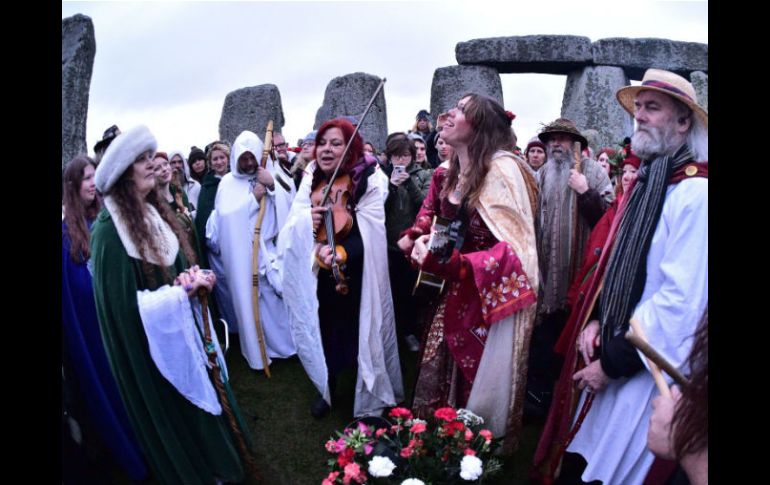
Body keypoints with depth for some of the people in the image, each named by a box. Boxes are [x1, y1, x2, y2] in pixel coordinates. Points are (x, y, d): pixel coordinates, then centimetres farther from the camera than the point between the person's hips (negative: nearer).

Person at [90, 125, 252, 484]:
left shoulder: (154, 212, 2)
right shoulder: (109, 232, -23)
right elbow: (125, 305, -24)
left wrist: (192, 278, -12)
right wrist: (183, 292, -21)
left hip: (183, 326, 8)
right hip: (153, 343, -7)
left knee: (202, 394, 21)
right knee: (178, 412, 12)